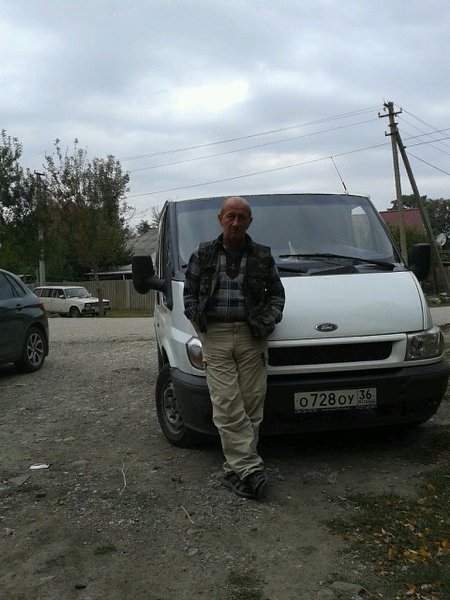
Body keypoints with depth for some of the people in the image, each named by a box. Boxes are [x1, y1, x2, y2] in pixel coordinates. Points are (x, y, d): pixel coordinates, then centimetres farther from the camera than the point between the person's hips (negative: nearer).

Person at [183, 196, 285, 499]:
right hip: (215, 338, -1)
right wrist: (196, 317, 2)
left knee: (251, 404, -2)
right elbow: (189, 291, 16)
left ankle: (237, 468, 9)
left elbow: (277, 293, 17)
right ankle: (249, 468, -8)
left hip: (251, 338, 1)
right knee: (227, 405, -10)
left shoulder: (263, 256, 11)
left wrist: (270, 319, 2)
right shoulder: (202, 254, 11)